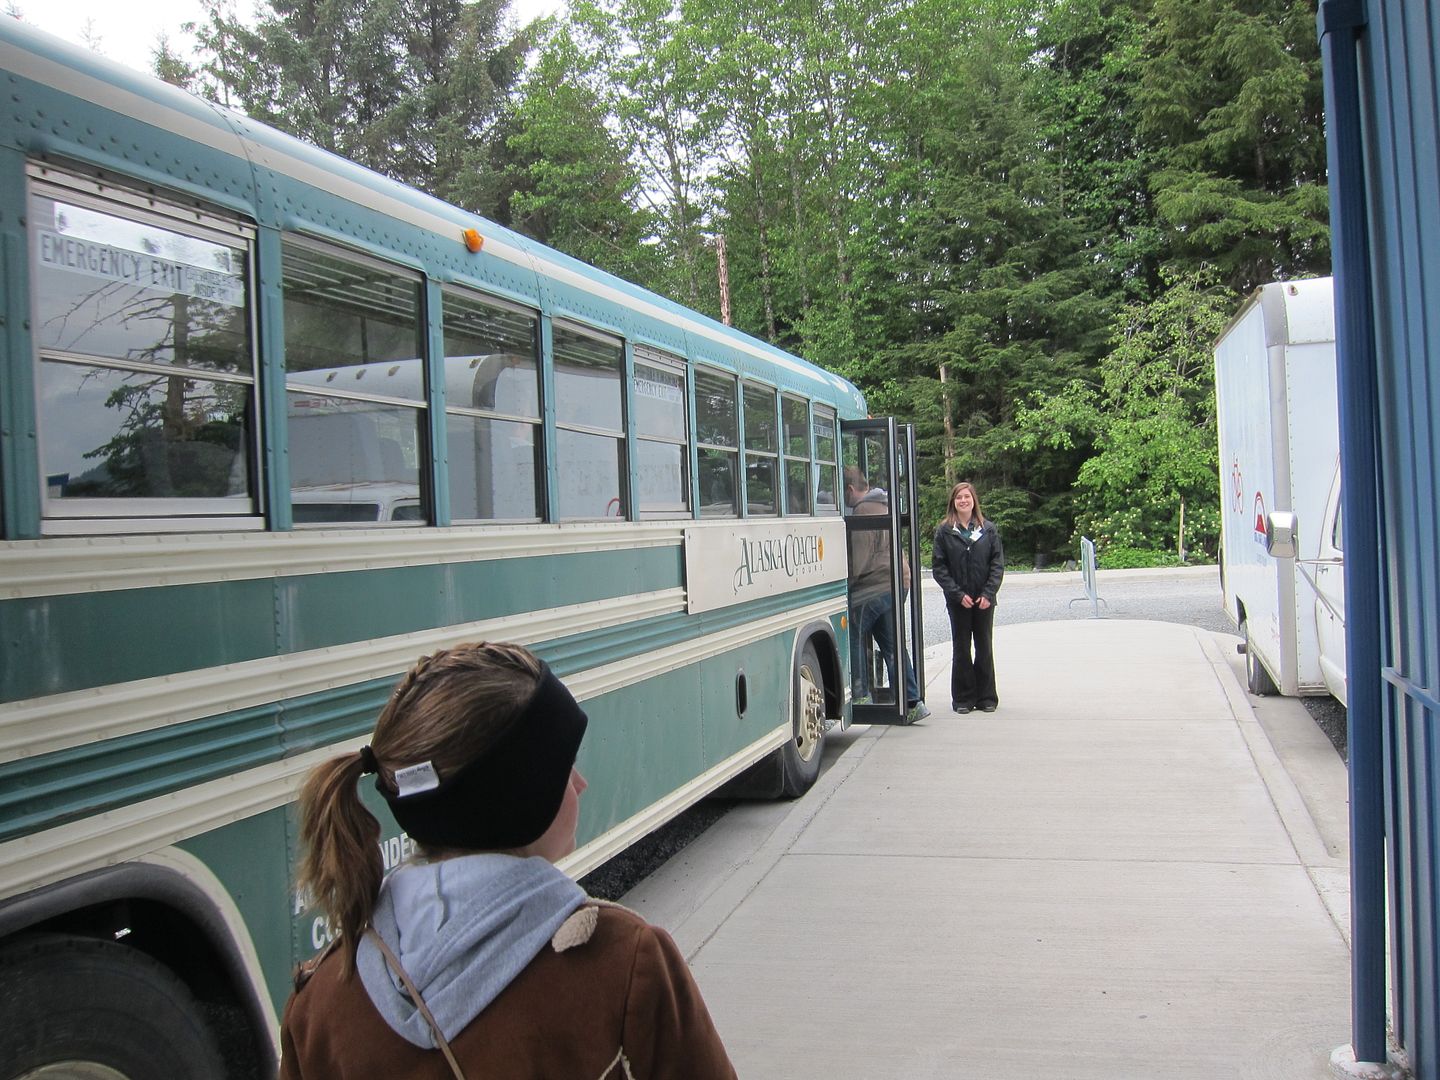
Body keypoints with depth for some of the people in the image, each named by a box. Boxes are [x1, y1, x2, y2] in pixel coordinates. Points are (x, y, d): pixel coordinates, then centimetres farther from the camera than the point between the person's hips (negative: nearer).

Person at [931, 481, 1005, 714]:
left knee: (984, 648, 7)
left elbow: (998, 563, 1)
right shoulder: (944, 531, 1)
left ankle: (986, 697, 16)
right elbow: (938, 567, -3)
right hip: (958, 600, -1)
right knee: (961, 649, 4)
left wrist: (988, 594, -10)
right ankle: (963, 699, 11)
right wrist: (958, 594, -12)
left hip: (984, 600, 1)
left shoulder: (988, 529, 4)